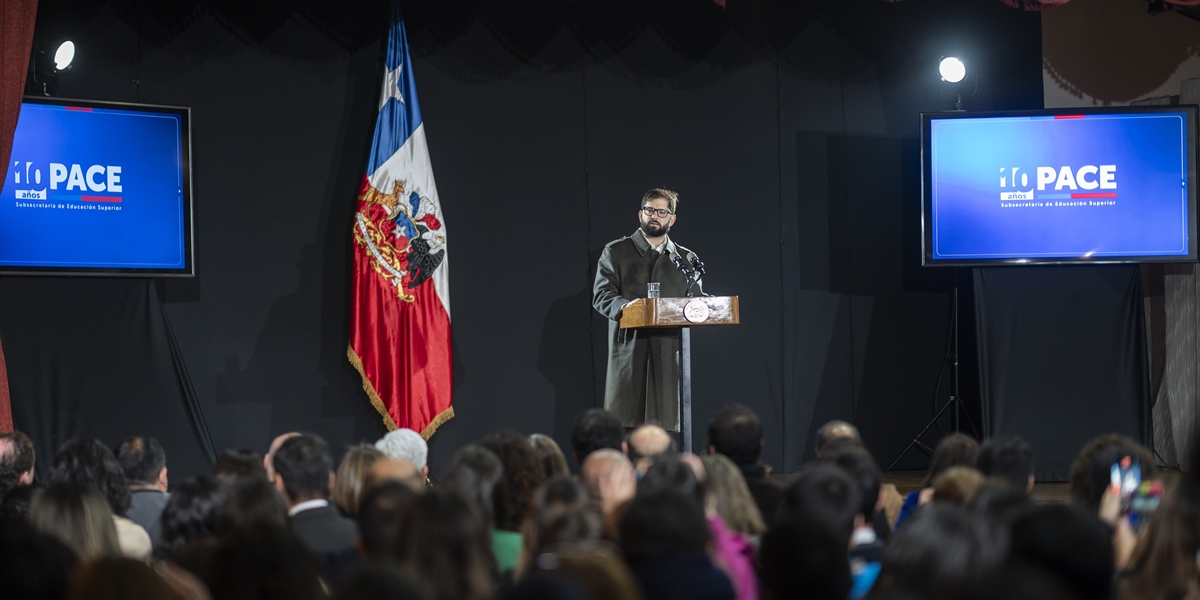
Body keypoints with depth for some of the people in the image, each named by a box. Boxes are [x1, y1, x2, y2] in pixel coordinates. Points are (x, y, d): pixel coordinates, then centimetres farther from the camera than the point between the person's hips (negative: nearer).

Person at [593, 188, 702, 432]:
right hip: (628, 351, -2)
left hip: (669, 354, 2)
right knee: (623, 426, -7)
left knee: (664, 427, -5)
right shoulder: (616, 252, 12)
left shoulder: (686, 259, 19)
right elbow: (601, 294, 2)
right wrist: (623, 307, -20)